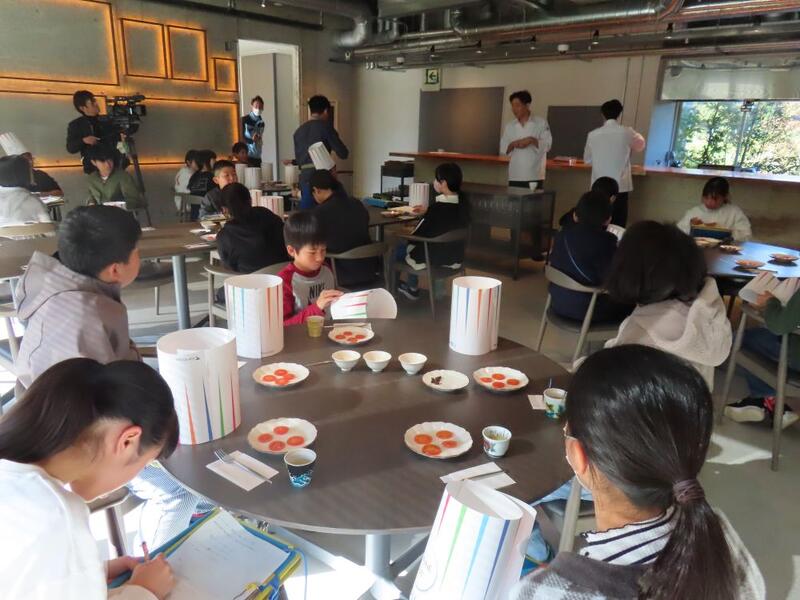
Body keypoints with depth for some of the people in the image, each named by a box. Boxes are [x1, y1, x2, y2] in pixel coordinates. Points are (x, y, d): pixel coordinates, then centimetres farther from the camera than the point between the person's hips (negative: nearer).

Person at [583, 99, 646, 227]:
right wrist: (636, 135, 36)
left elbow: (587, 159, 11)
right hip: (620, 186, -2)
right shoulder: (626, 132, -5)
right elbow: (640, 145, 17)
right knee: (618, 225, 4)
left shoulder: (593, 134, -2)